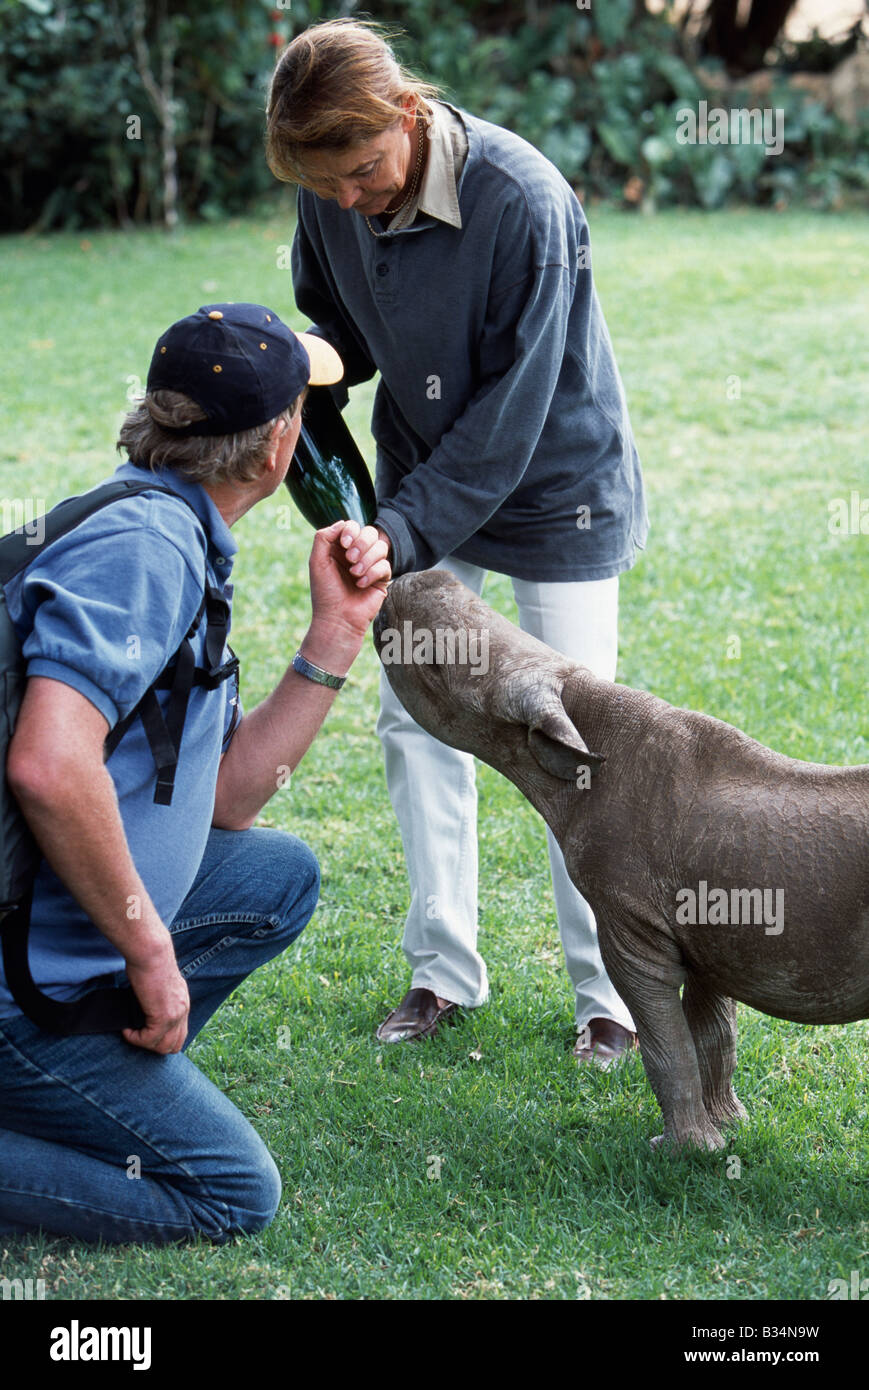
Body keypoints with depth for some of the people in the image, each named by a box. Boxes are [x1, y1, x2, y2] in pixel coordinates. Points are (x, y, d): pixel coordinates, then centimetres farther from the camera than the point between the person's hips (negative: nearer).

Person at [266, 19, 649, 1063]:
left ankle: (608, 991, 12)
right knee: (413, 720, 6)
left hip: (555, 489, -5)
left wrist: (407, 528, -30)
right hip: (423, 484, 6)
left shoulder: (523, 202, -30)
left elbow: (513, 402, -26)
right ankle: (443, 968, 20)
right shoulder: (332, 202, -12)